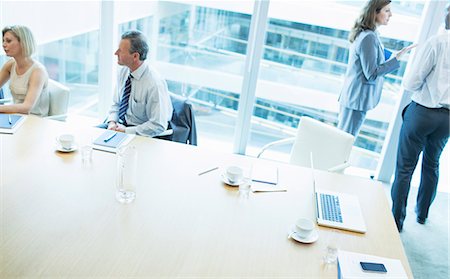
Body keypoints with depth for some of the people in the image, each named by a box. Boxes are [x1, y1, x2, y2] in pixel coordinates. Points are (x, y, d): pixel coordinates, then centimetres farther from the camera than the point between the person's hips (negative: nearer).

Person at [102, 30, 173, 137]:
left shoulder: (155, 84, -24)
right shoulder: (124, 71, -2)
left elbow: (158, 126, -23)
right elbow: (116, 103, 12)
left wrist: (125, 131, -20)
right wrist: (112, 122, -7)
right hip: (121, 124, 7)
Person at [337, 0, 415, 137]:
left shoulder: (367, 34, 12)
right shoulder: (369, 37, -18)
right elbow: (371, 73, -18)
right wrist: (397, 57, -19)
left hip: (352, 96, 10)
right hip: (358, 99, -10)